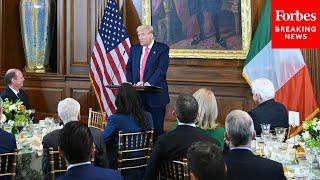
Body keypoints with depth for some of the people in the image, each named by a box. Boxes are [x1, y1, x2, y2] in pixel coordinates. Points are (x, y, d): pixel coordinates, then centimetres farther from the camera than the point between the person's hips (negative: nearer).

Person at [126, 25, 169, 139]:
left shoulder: (162, 49, -3)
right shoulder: (134, 49, 14)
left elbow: (161, 70, -13)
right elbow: (129, 68, 14)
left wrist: (148, 83, -25)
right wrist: (131, 83, -4)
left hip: (155, 94, -4)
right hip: (138, 94, 4)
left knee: (157, 127, 0)